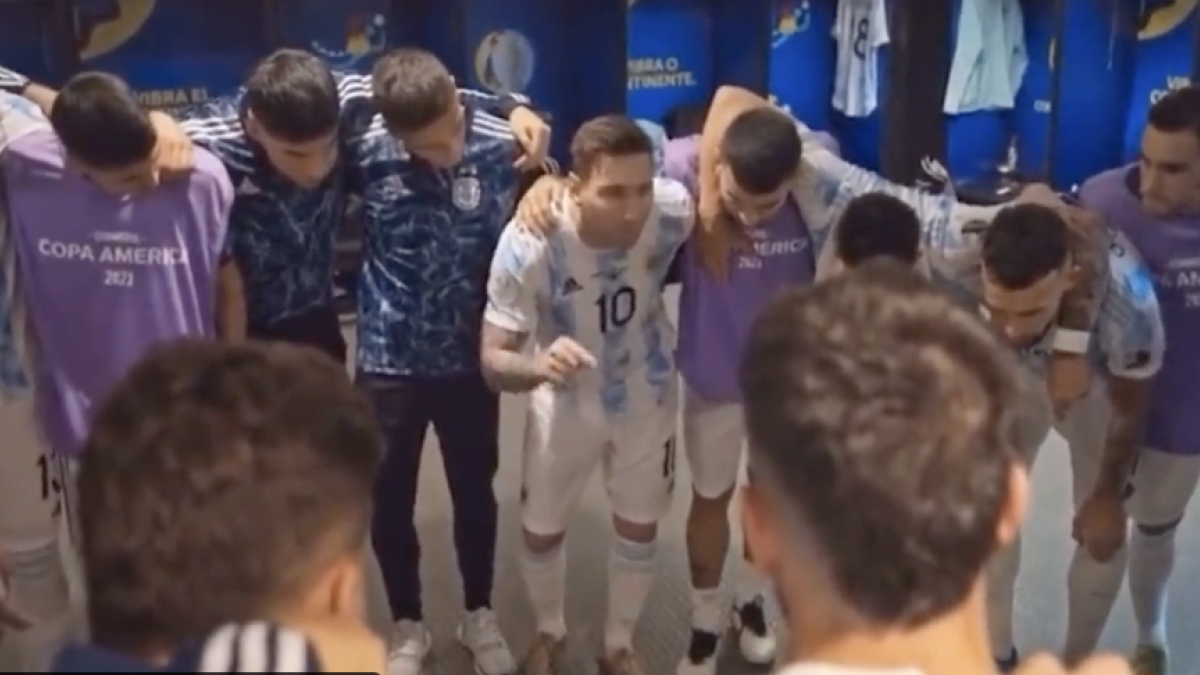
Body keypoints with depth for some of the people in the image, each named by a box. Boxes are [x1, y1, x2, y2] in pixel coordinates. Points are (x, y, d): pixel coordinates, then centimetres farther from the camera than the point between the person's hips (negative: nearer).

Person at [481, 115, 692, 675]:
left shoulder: (673, 211, -32)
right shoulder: (529, 243, -37)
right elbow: (493, 360, -32)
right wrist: (538, 366, -53)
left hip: (647, 397, 1)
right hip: (566, 402, -1)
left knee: (639, 530, 18)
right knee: (540, 534, 15)